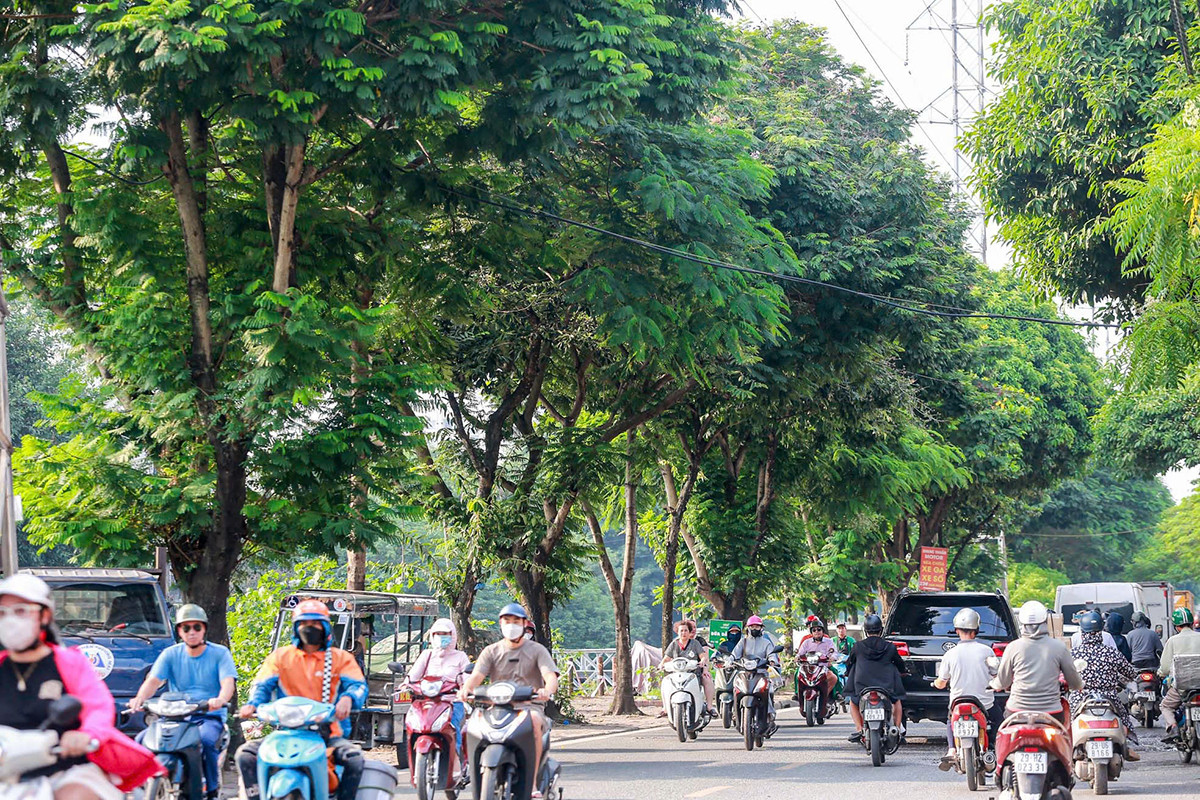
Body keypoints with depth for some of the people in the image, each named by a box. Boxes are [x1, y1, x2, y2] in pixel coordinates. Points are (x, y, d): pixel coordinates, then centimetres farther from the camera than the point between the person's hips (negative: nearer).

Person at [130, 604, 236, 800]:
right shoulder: (171, 654, 11)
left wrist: (221, 699, -36)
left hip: (210, 717, -3)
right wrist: (140, 698, -28)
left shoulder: (220, 653, 5)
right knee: (143, 740, -22)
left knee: (206, 739, -37)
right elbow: (154, 680, -4)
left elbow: (228, 682, -11)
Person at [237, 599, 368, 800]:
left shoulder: (340, 658, 10)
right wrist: (252, 704, -19)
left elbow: (358, 685, -4)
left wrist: (347, 699, -29)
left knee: (355, 758, -30)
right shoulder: (281, 656, 14)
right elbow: (262, 684, 5)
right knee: (245, 754, -19)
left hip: (328, 733, -2)